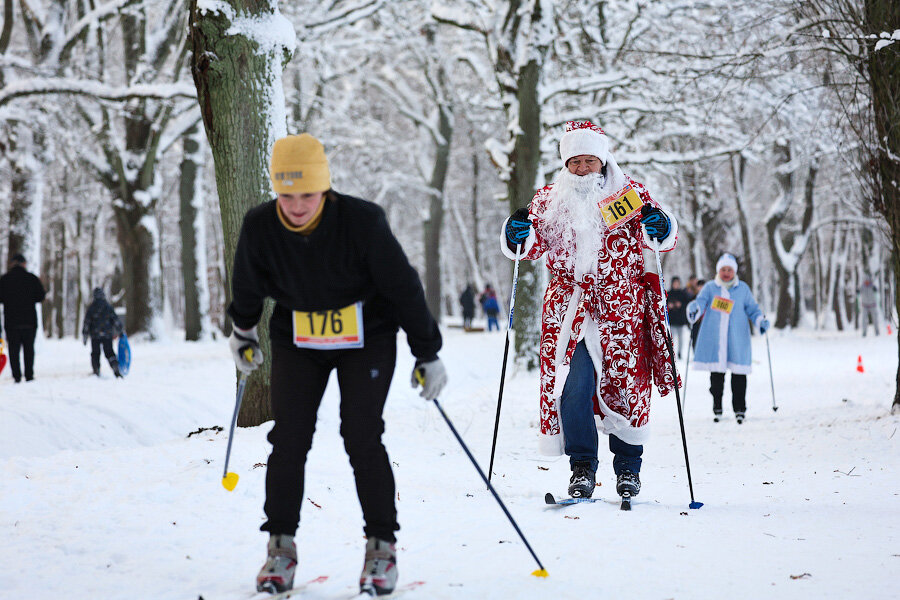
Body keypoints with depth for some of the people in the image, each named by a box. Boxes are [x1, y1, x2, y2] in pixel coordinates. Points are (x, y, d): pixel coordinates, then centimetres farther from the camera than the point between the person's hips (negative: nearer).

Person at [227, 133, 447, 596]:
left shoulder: (362, 221, -26)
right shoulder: (260, 227, -17)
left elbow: (403, 286, -15)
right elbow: (247, 282, 6)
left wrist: (427, 353, -9)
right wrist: (242, 331, 21)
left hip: (366, 339, -2)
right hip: (296, 341, 3)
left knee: (361, 437, -10)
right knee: (289, 438, -5)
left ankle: (381, 545, 3)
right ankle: (281, 545, 8)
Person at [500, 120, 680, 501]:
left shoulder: (629, 194, 6)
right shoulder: (549, 200, 9)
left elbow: (661, 241, 3)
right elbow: (535, 247, 6)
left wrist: (661, 228, -20)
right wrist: (520, 237, -16)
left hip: (622, 308, 0)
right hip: (570, 308, 1)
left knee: (627, 385, 1)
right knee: (573, 384, -10)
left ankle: (628, 467, 18)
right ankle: (582, 466, 4)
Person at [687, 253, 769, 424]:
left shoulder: (743, 288, 12)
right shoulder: (710, 287, 9)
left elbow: (752, 309, 14)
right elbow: (701, 301, -5)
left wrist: (761, 321, -4)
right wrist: (694, 310, -28)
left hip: (737, 338, 0)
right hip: (714, 338, 0)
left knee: (739, 373, -3)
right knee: (716, 371, 1)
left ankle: (740, 408, 8)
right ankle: (717, 408, 13)